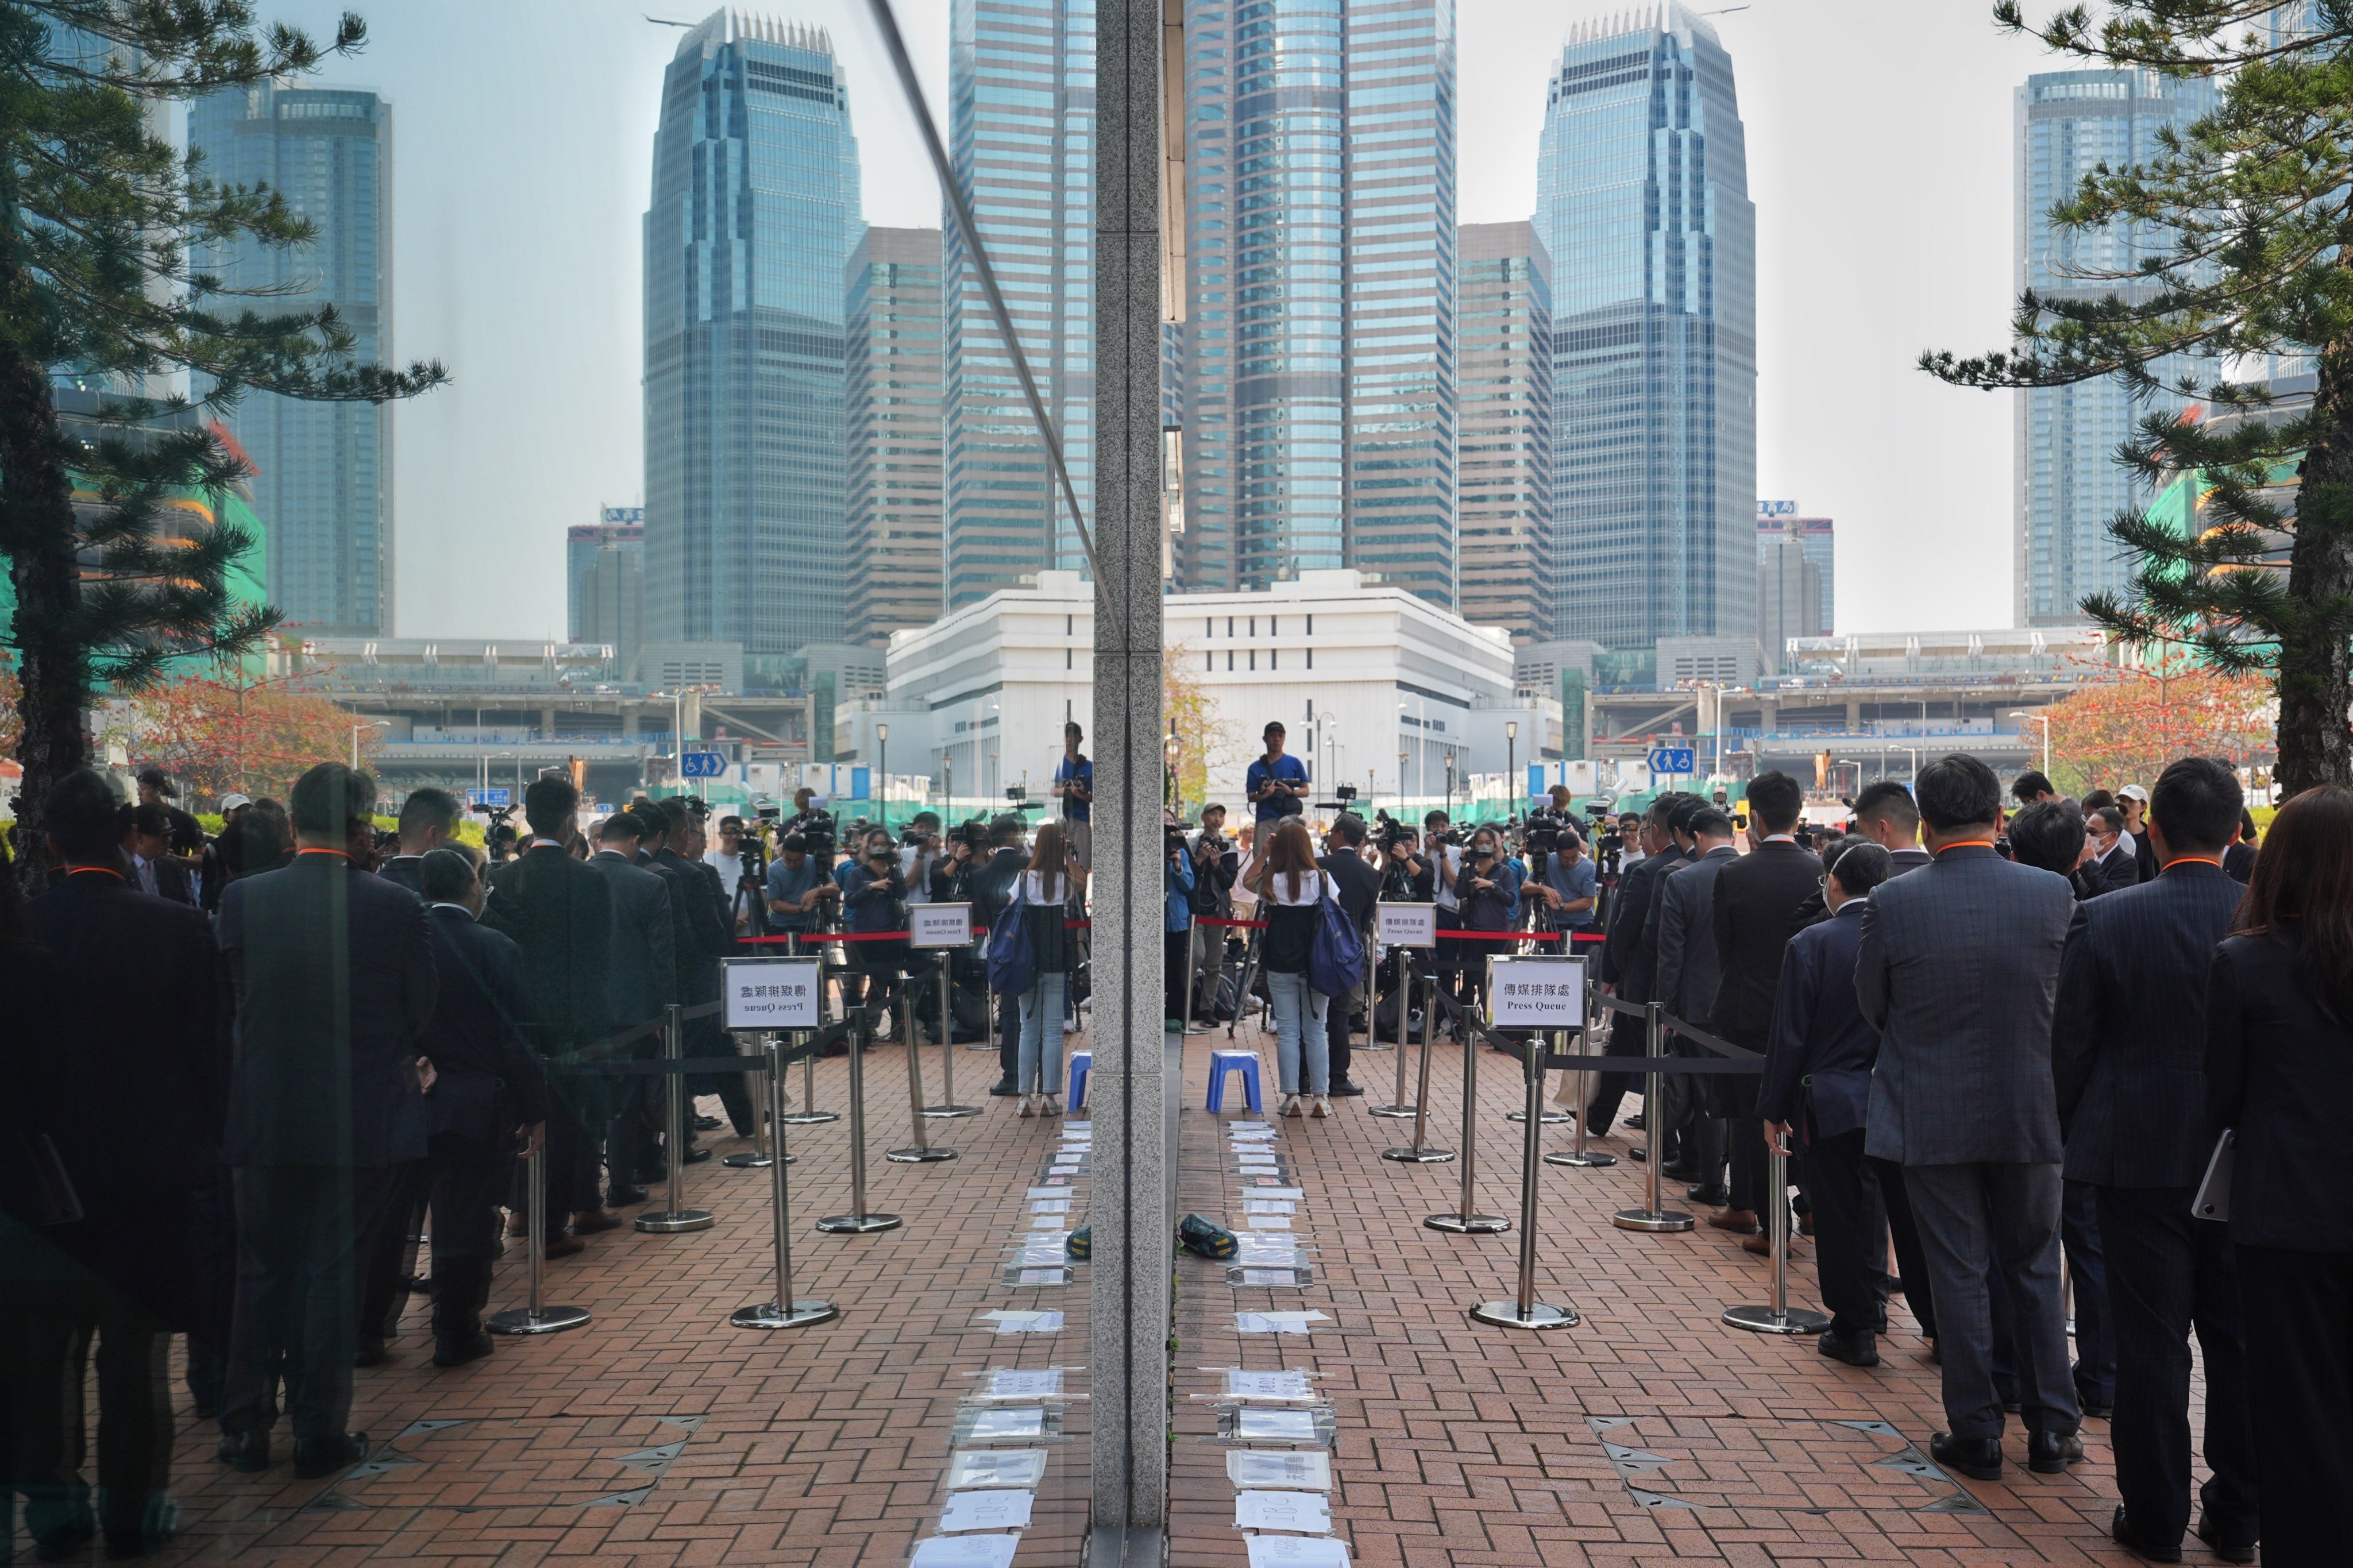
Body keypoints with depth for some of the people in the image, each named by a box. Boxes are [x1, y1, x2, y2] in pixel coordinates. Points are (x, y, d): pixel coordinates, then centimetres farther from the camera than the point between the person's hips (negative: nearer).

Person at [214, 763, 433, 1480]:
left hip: (267, 1118, 2)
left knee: (262, 1272, 16)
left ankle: (247, 1431, 24)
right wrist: (408, 1064, 17)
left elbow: (228, 1002, 4)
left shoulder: (242, 899, -6)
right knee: (335, 1272, 8)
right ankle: (319, 1434, 16)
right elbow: (426, 1011, -4)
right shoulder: (396, 906, -12)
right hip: (364, 1118, -2)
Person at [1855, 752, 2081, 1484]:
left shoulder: (1891, 903, -14)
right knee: (2034, 1273, 17)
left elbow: (1872, 1006, -2)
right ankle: (2052, 1430, 26)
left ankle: (1976, 1435, 18)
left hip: (1931, 1115, -2)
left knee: (1959, 1277, 9)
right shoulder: (2054, 894, -10)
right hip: (2030, 1113, 2)